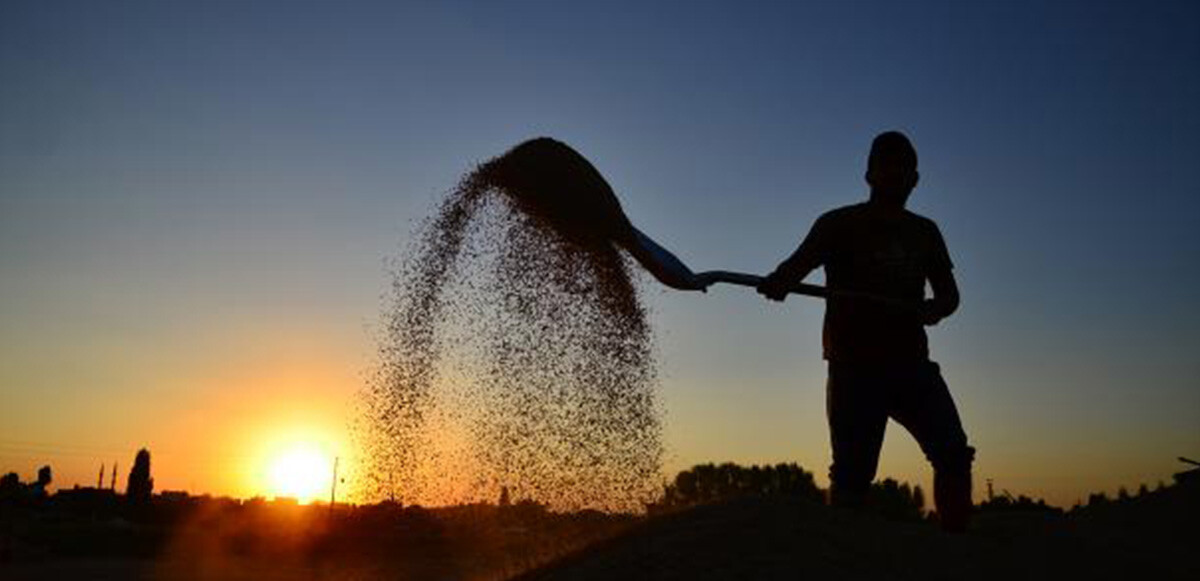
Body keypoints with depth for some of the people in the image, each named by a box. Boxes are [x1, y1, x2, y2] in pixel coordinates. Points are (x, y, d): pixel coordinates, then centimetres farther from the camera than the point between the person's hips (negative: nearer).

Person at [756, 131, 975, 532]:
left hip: (911, 364, 4)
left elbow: (949, 292, 19)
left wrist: (936, 308, -7)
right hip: (855, 367, -4)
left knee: (954, 454, -8)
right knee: (853, 471, -7)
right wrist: (778, 282, -38)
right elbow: (800, 261, -13)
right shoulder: (840, 224, 3)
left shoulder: (924, 232, 18)